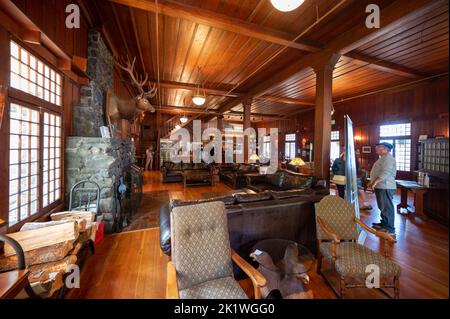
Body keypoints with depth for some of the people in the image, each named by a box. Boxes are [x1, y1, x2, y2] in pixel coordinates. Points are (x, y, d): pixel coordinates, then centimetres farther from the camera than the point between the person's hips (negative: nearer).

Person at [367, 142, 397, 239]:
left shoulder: (388, 158, -14)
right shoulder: (383, 158, 19)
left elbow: (385, 173, -25)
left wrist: (375, 182, -26)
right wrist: (371, 182, 21)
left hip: (385, 187, -11)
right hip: (381, 187, 11)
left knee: (387, 208, -5)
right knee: (383, 207, 19)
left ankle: (390, 230, 2)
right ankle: (384, 224, 31)